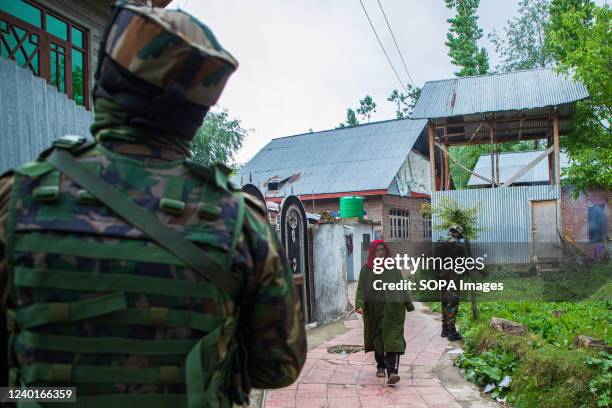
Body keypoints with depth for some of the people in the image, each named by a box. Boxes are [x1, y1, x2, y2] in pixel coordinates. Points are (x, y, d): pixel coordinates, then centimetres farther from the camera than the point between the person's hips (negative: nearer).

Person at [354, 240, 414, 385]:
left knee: (392, 340, -11)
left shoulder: (393, 267, 9)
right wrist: (359, 305, -14)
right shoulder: (366, 269, 6)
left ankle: (392, 372, -19)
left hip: (392, 309, -1)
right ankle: (381, 366, 31)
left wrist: (409, 305, 14)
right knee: (377, 339, 12)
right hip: (374, 310, 1)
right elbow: (361, 289, 0)